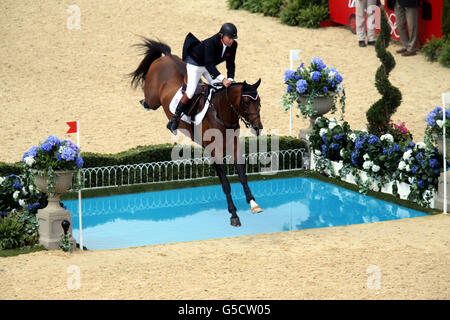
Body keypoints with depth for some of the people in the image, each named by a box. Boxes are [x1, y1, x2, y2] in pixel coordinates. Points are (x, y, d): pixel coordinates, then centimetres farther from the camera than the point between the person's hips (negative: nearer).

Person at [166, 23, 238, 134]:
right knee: (191, 91, -18)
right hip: (195, 64, -7)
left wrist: (230, 80, -27)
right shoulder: (211, 43, -37)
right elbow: (209, 64, -42)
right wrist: (222, 79, -52)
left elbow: (230, 64, -10)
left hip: (209, 66, 7)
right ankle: (174, 119, -12)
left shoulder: (233, 45, -17)